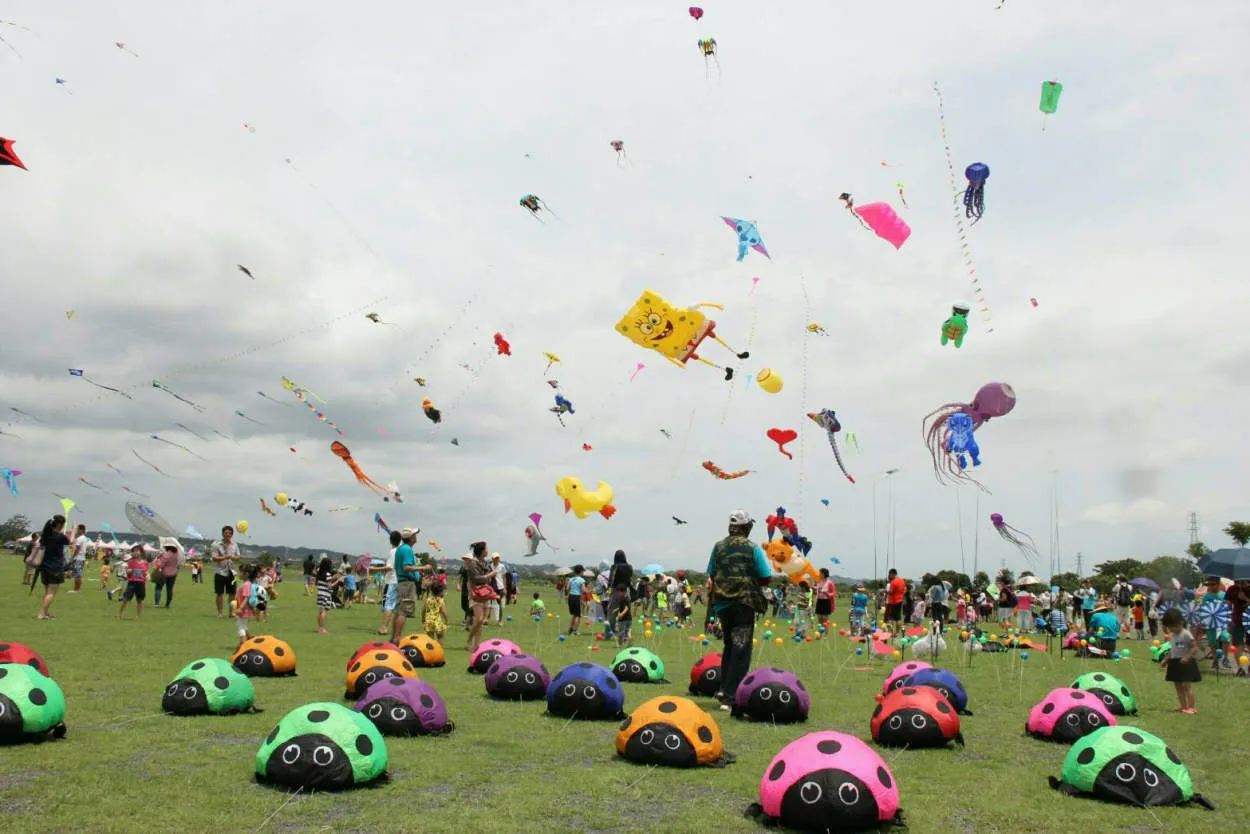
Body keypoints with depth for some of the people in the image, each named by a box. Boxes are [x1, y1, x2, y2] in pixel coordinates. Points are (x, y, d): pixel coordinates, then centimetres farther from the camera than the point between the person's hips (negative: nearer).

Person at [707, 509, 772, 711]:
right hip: (744, 603, -4)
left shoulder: (718, 547, 5)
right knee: (741, 650, 0)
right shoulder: (752, 548, -6)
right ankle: (730, 697, -4)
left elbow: (711, 575, 11)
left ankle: (724, 688, 17)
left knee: (729, 645, 22)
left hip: (721, 603, 4)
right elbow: (766, 578, -6)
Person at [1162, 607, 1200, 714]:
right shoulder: (1173, 635, 11)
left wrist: (1187, 657, -26)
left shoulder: (1186, 634, -13)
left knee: (1187, 686, -8)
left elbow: (1195, 647, -16)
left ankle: (1191, 707, -4)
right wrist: (1166, 660, 17)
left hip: (1185, 663, -8)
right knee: (1178, 687, 11)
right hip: (1175, 663, 8)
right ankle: (1183, 706, 17)